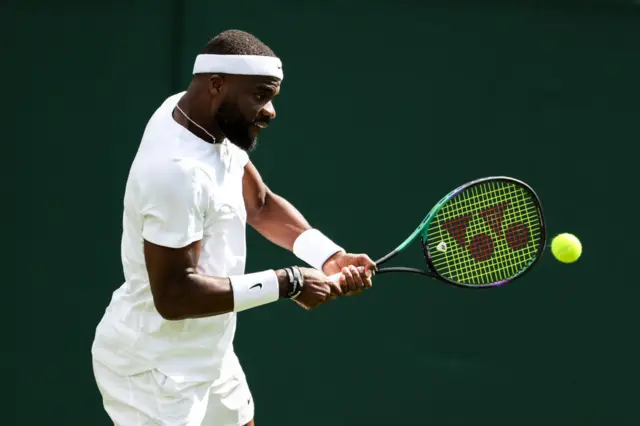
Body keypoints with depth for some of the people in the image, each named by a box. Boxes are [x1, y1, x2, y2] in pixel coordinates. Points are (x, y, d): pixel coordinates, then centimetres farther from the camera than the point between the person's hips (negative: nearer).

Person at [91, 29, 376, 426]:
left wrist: (329, 257, -9)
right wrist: (287, 283, -27)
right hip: (154, 376, -10)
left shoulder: (209, 122, -3)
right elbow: (173, 296, -32)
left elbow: (261, 204, 8)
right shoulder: (177, 171, -31)